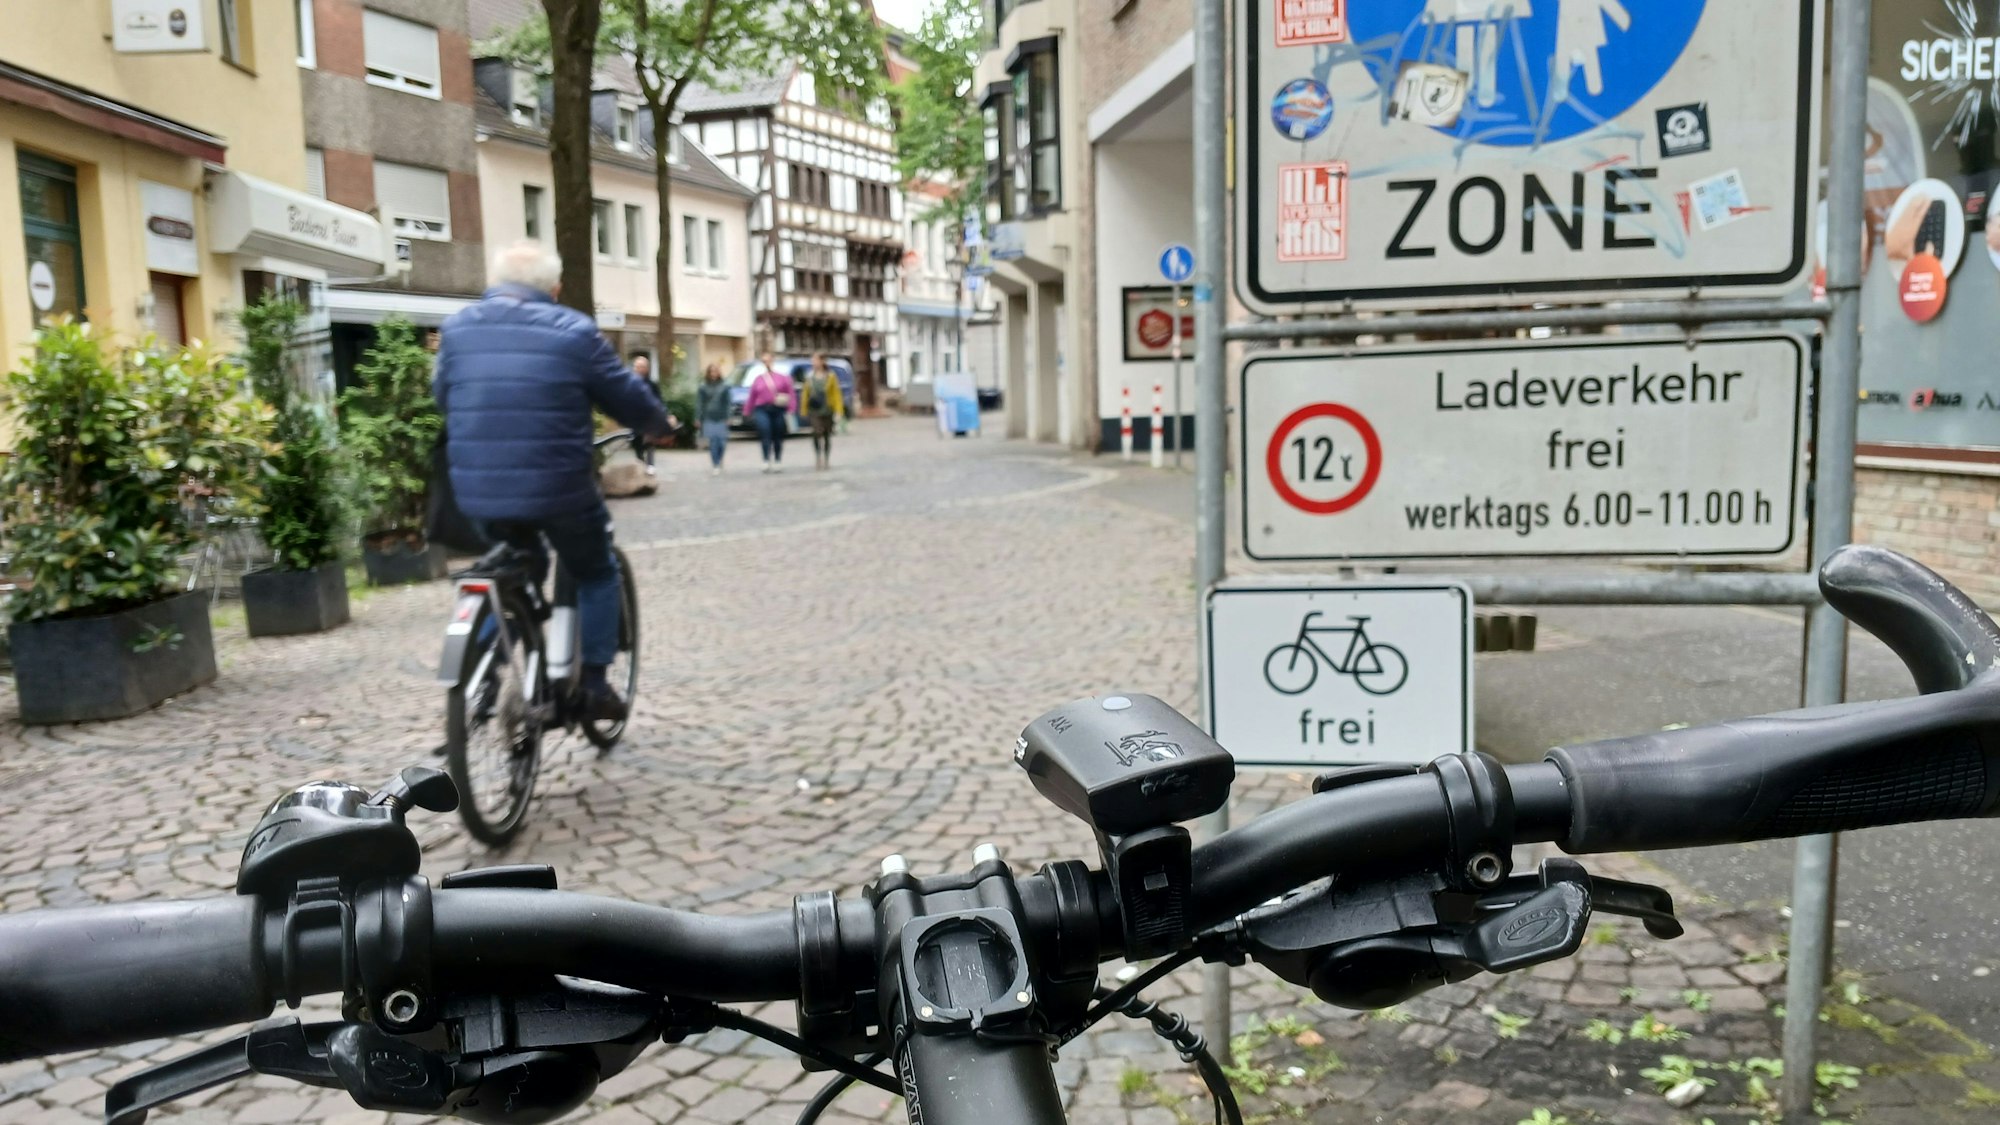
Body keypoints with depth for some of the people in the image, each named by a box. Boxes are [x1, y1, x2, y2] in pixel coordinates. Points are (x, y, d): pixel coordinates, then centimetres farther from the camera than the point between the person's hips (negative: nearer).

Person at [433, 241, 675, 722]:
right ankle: (594, 685, 13)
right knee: (596, 575, 18)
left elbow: (442, 398, 19)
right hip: (559, 489, -4)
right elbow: (627, 398, 1)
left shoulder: (458, 328, 7)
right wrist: (662, 425, 22)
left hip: (479, 492, 4)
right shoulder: (573, 331, -5)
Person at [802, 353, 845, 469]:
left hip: (827, 410, 0)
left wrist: (838, 410, -9)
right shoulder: (810, 376, 5)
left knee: (827, 436, 9)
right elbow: (806, 394, 9)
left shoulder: (831, 376, -2)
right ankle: (818, 457, -10)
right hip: (814, 410, 0)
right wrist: (804, 410, 5)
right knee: (817, 432, -19)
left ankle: (827, 460, 20)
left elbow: (836, 394, -3)